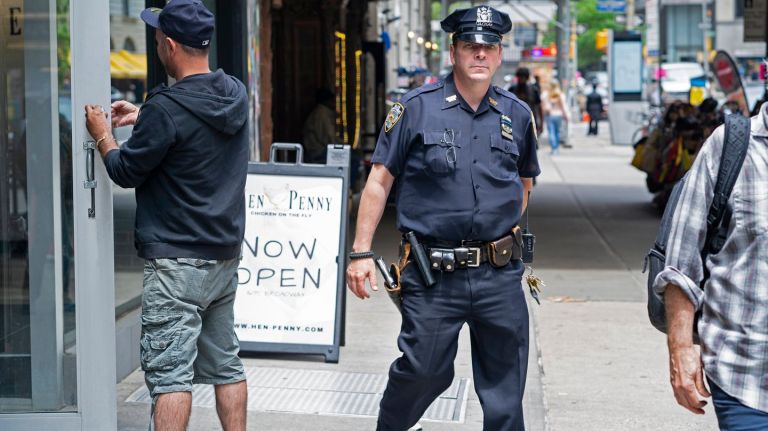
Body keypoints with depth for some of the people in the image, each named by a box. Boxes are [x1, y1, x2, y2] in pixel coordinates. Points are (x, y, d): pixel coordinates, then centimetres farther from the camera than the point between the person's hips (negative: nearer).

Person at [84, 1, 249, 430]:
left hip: (177, 261, -8)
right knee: (225, 363, 15)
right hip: (225, 255, 8)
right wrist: (143, 117, 23)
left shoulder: (167, 109, -20)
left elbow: (126, 172, -8)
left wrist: (103, 136, 10)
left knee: (169, 371, -6)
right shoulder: (236, 94, 4)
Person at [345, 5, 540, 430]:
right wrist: (361, 252, -6)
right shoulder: (417, 108, -2)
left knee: (505, 386, 7)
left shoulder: (517, 115, 7)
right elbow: (379, 181, -1)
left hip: (499, 273, 3)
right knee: (423, 370, 3)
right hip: (432, 275, -3)